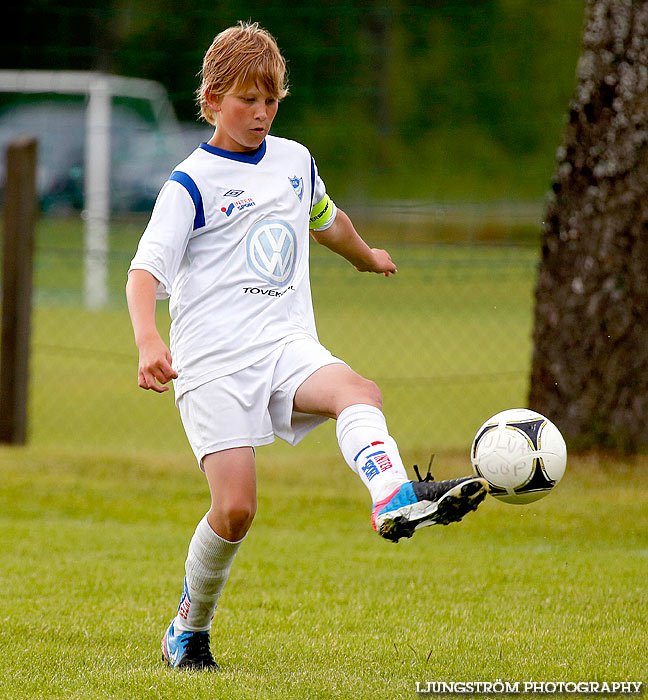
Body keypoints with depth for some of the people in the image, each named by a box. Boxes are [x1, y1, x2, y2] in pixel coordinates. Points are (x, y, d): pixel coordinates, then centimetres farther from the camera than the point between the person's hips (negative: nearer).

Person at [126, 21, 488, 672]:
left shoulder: (295, 160, 15)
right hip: (213, 360, -4)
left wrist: (370, 257, 56)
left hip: (287, 347, 4)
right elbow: (145, 270, -12)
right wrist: (147, 340, -31)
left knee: (356, 391, -30)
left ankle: (395, 498, -57)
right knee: (234, 509, -12)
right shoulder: (190, 184, -3)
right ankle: (189, 629, 11)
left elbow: (325, 220, 38)